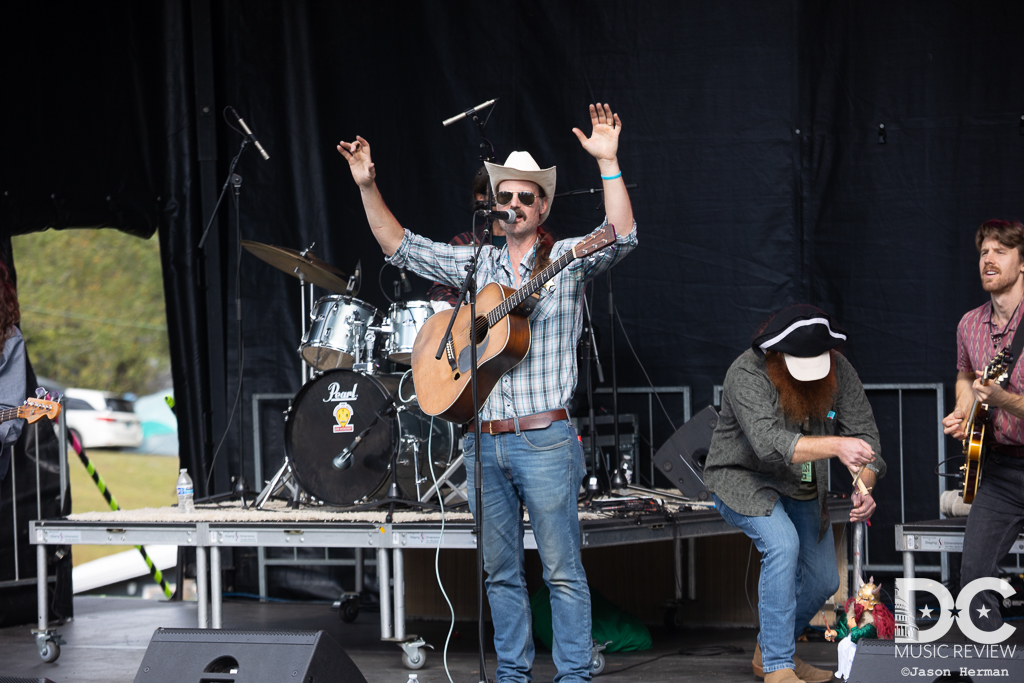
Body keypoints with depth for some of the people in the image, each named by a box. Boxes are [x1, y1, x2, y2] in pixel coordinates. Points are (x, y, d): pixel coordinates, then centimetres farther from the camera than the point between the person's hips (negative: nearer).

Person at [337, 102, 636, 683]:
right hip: (483, 441, 5)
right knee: (501, 568, 9)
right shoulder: (475, 265, 15)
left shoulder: (568, 259, 2)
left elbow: (621, 238, -15)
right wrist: (369, 188, 7)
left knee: (562, 566, -4)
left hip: (544, 439, -5)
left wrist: (609, 163, -24)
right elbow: (401, 248, 17)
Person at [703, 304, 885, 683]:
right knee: (783, 543, -31)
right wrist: (834, 446, -56)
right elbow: (770, 444, -42)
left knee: (823, 581, 7)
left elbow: (863, 432, -14)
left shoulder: (838, 370, -13)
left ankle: (768, 651, 32)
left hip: (800, 487, 7)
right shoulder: (747, 375, -30)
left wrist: (864, 488, -33)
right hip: (743, 478, -6)